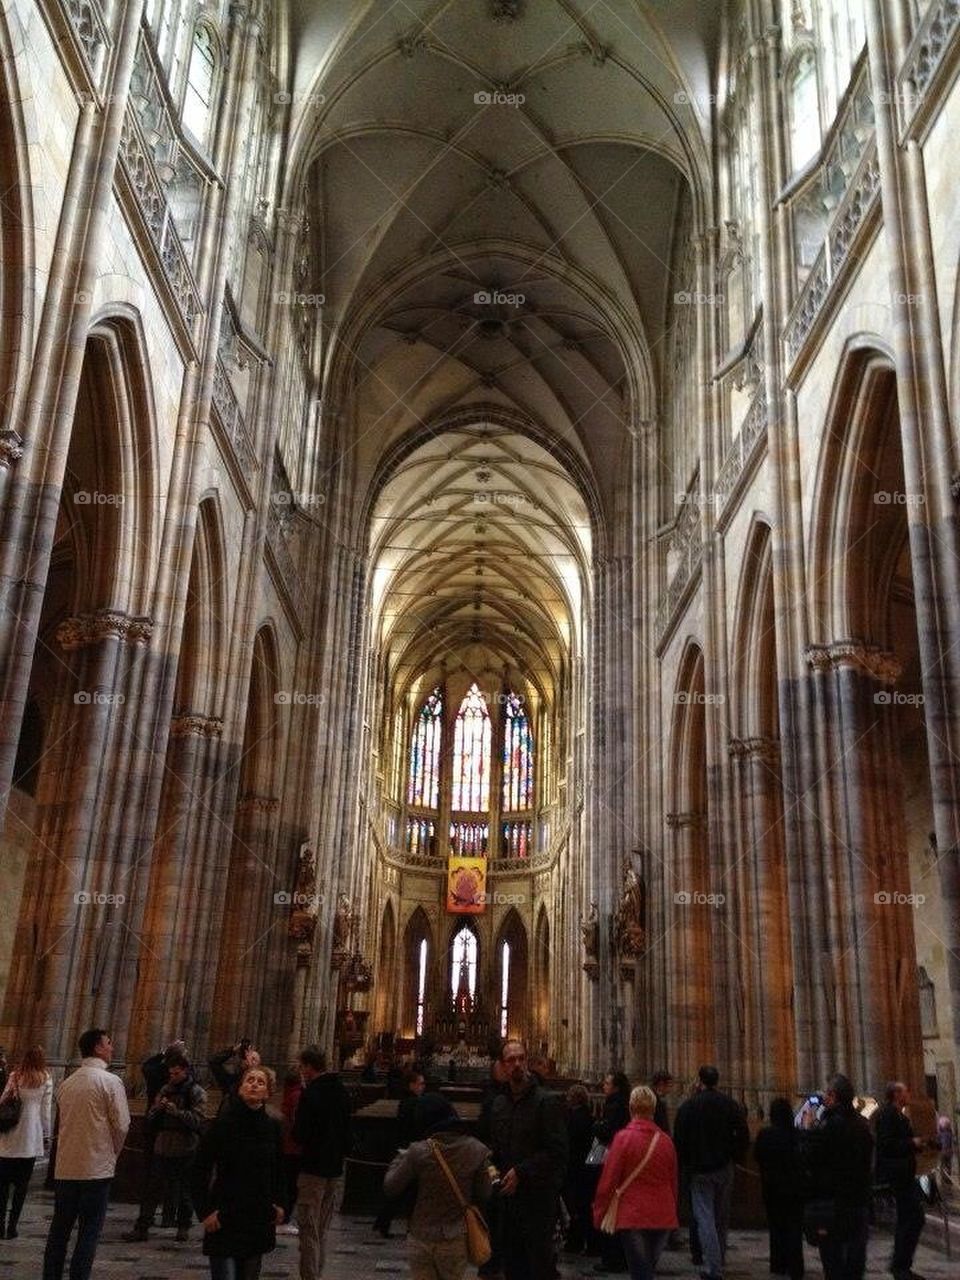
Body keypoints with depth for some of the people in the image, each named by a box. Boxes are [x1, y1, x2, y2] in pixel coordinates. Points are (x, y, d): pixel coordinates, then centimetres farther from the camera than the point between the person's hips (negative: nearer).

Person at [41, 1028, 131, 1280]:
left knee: (59, 1228, 15)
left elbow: (64, 1122, 12)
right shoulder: (110, 1082, -11)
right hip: (97, 1167, -5)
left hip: (65, 1167, 5)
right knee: (89, 1231, 3)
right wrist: (113, 1152, 7)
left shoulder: (66, 1084, 7)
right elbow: (121, 1125, -12)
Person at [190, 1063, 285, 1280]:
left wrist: (278, 1203, 8)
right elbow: (200, 1169, -7)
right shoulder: (224, 1122, -10)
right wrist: (205, 1211, -10)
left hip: (259, 1218, 4)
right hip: (225, 1218, -4)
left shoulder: (272, 1126, 2)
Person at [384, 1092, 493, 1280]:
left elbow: (390, 1187, -6)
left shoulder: (418, 1152, -16)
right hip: (456, 1240, 1)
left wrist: (400, 1158, 10)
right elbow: (484, 1196, -3)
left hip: (421, 1238, -1)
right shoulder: (476, 1151, -11)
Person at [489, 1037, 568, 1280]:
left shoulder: (546, 1102, -10)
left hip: (538, 1196, -6)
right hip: (509, 1194, 7)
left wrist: (521, 1172, -17)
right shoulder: (499, 1104, 11)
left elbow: (557, 1151, -16)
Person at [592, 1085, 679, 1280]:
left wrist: (598, 1213, 1)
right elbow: (673, 1182, 11)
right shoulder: (665, 1140, 2)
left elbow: (608, 1181, -9)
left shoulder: (623, 1138, -10)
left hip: (633, 1216, -4)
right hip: (663, 1218, 4)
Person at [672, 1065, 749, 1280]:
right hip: (724, 1168, 3)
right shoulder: (730, 1105, -1)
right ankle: (719, 1261, 25)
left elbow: (679, 1140, -5)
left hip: (699, 1169, -3)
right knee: (721, 1218, 16)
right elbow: (744, 1136, -4)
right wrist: (734, 1157, 9)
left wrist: (686, 1164, 8)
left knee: (704, 1217, -1)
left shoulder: (687, 1107, -6)